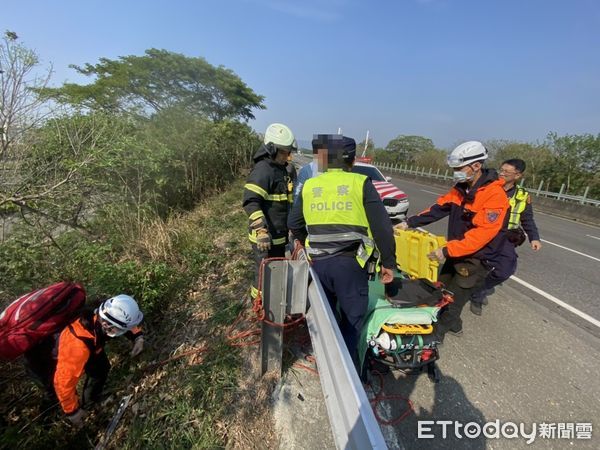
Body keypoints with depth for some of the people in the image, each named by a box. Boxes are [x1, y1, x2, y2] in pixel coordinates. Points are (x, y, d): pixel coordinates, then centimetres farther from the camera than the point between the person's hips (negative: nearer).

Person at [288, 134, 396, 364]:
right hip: (350, 264, -4)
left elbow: (294, 224, 15)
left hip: (319, 262, 4)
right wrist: (388, 263, 4)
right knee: (352, 319, 14)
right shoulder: (361, 183, -4)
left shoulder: (309, 185, 8)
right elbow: (382, 227, -7)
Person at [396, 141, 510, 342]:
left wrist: (447, 250, -32)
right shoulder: (461, 189, 1)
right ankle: (454, 325, 41)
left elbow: (481, 234, -29)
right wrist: (409, 222, -6)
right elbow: (439, 208, 2)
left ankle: (435, 336, 20)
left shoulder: (495, 195, -23)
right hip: (456, 253, 8)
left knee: (452, 300, 2)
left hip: (477, 259, -8)